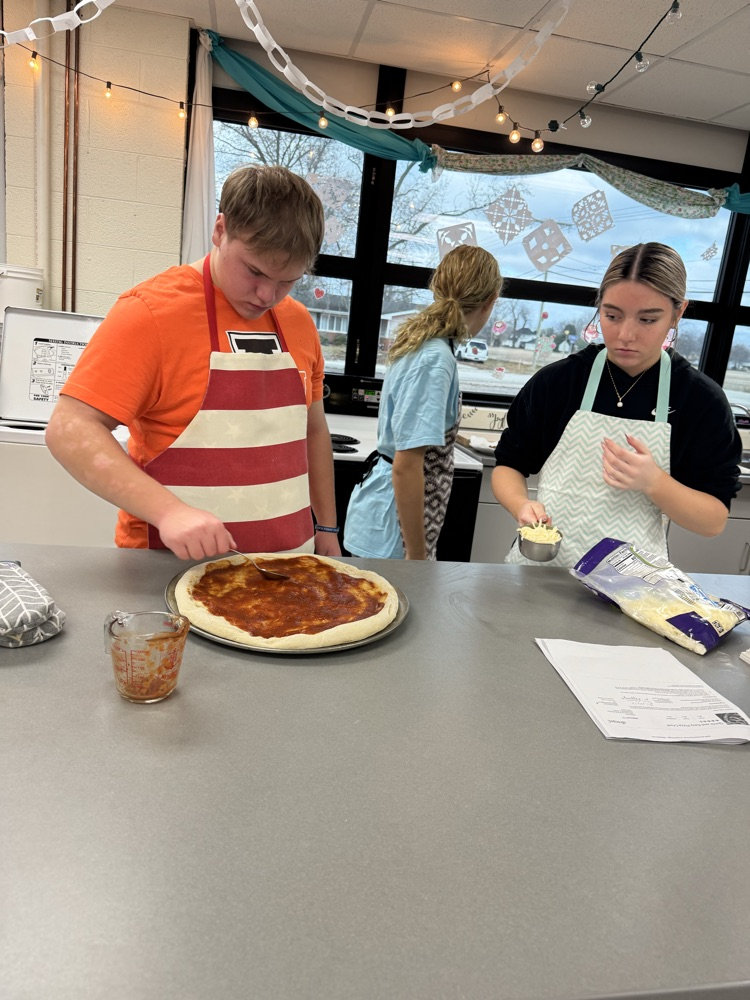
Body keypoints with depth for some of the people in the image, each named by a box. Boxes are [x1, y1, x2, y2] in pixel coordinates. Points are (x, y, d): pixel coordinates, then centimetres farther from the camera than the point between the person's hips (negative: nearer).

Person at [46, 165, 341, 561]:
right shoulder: (153, 310, -13)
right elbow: (69, 430, -18)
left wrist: (327, 529, 13)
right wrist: (168, 511, -31)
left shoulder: (299, 322, 4)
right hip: (179, 566, -5)